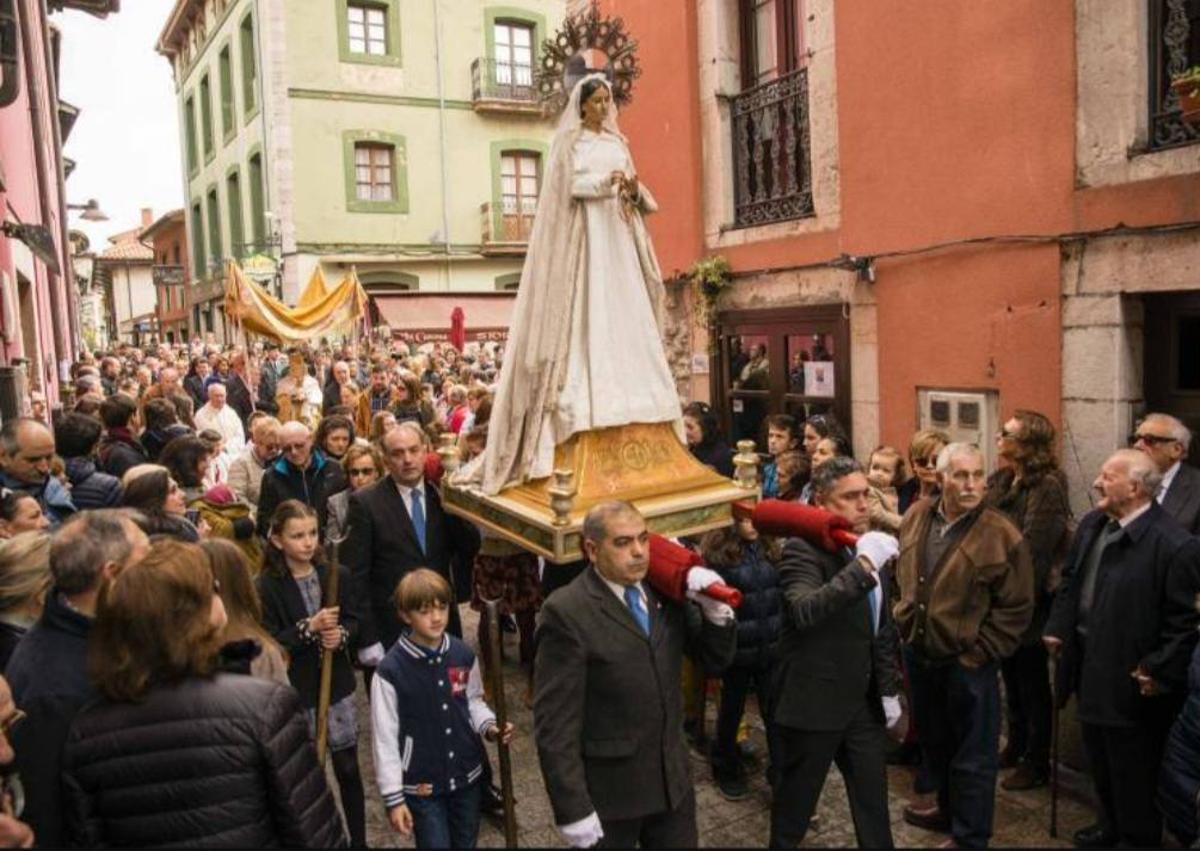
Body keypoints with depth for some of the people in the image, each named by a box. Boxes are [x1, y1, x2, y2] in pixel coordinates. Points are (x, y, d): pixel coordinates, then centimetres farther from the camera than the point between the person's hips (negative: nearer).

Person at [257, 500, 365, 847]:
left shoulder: (336, 574, -3)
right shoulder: (267, 585, -11)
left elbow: (355, 622, 5)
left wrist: (341, 634, -15)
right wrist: (309, 627, -23)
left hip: (337, 684, 3)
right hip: (295, 690, -2)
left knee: (348, 768, 12)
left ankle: (358, 840, 27)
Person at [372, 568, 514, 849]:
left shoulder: (464, 655, -8)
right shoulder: (390, 671, -19)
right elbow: (384, 739, -12)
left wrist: (489, 727, -11)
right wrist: (393, 797, -9)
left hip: (467, 775, 4)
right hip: (421, 785, -4)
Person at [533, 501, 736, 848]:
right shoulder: (567, 612, -18)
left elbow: (716, 661, 6)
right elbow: (555, 723, -18)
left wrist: (715, 608, -12)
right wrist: (573, 810, -18)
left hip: (672, 777, 5)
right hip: (607, 791, -5)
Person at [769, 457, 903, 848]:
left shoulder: (870, 549, 6)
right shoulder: (802, 550, -18)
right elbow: (804, 611, -38)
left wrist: (889, 689, 15)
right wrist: (862, 565, -39)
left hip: (864, 704, 7)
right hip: (813, 705, -6)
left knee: (874, 805, 17)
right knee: (794, 806, 12)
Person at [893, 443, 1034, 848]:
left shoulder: (1002, 535, -16)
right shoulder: (916, 517, -1)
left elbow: (1015, 609, -13)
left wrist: (977, 654, -13)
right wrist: (904, 618, 8)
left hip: (966, 663, -5)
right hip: (917, 653, 5)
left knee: (972, 755, 10)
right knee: (933, 739, 24)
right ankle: (948, 807, 46)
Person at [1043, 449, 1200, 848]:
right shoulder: (1091, 524, 0)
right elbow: (1071, 580, 12)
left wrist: (1161, 672, -17)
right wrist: (1057, 627, 6)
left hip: (1129, 679, -7)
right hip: (1088, 667, 8)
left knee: (1133, 770, 10)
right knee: (1100, 758, 25)